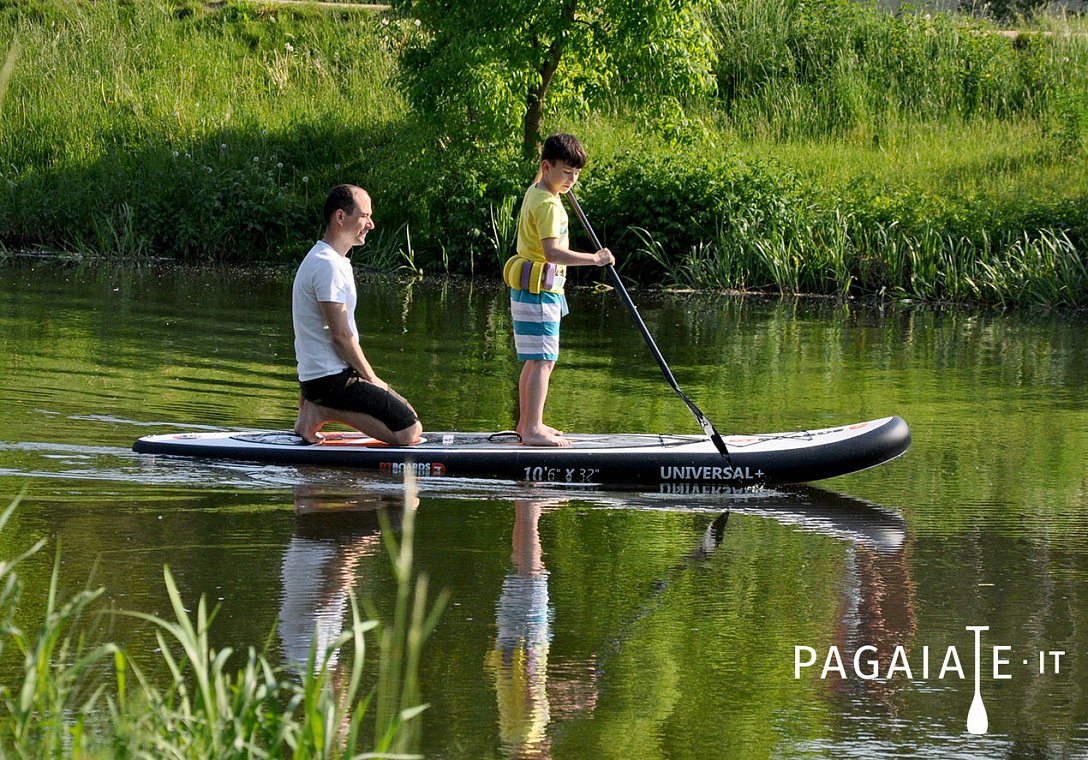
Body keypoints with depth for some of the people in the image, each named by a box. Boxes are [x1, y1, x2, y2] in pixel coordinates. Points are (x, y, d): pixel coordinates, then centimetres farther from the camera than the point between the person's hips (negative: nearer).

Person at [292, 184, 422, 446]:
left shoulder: (329, 260, 17)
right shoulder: (329, 266, -17)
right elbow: (341, 335, -18)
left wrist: (368, 377, 15)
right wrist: (371, 379, -8)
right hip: (331, 379, -10)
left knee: (407, 413, 16)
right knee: (410, 431, -14)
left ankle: (320, 408, 7)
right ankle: (324, 412, -10)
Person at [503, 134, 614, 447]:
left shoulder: (534, 192, 13)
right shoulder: (548, 204, -19)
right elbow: (552, 252, -30)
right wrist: (595, 259, -27)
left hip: (529, 291, 11)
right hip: (539, 292, -11)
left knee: (535, 360, 18)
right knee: (543, 361, -13)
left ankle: (526, 422, 26)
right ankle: (533, 430, -17)